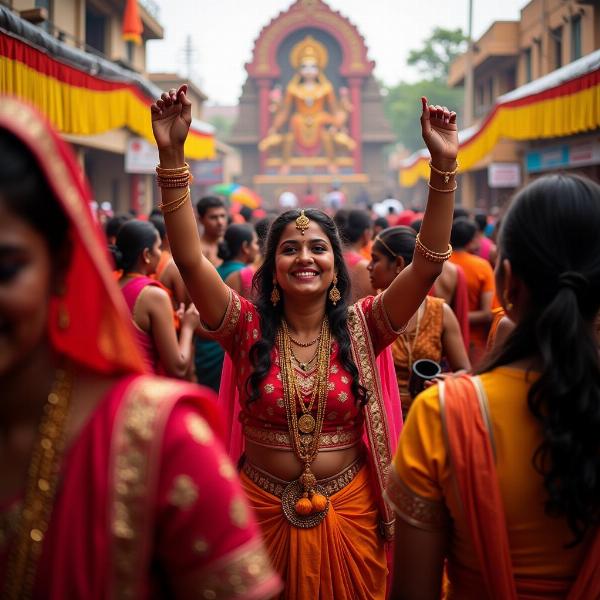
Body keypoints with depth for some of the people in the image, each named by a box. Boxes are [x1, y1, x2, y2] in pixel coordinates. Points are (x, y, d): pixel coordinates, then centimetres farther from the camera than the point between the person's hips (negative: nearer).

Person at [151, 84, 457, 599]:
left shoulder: (360, 328, -5)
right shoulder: (249, 329, -6)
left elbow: (428, 263, -15)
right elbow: (190, 259, -18)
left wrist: (444, 166, -25)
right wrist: (172, 157, -27)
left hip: (350, 511, 1)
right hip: (265, 510, 0)